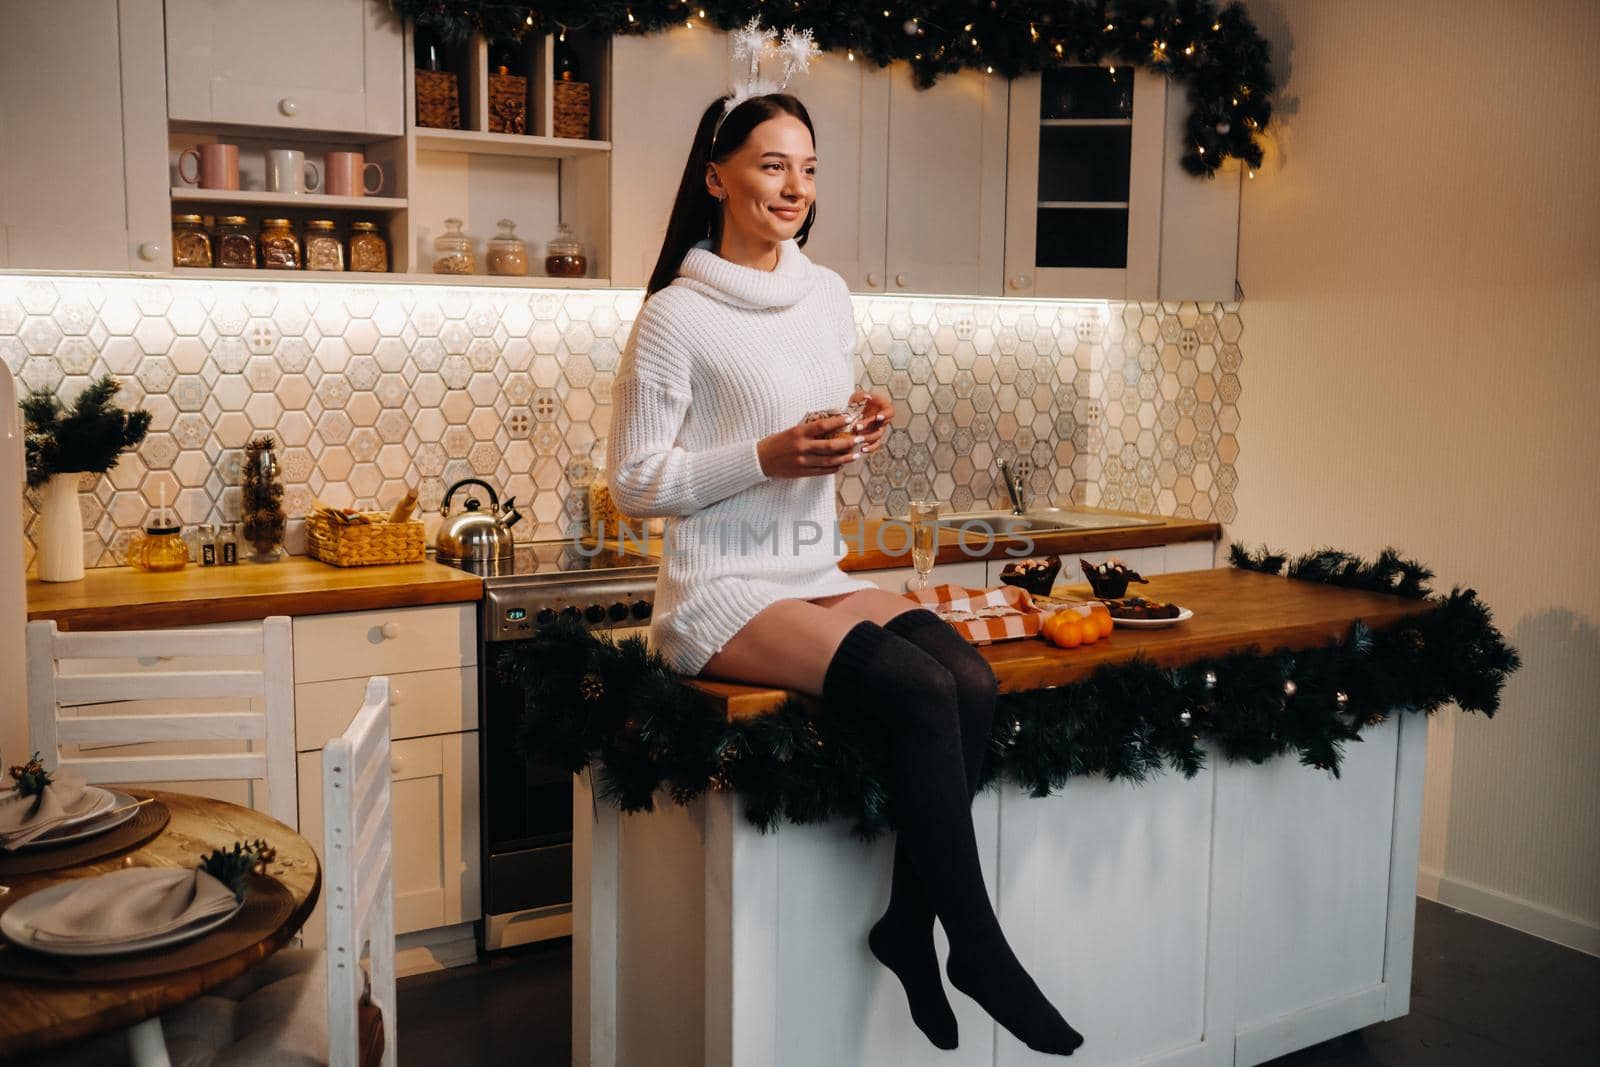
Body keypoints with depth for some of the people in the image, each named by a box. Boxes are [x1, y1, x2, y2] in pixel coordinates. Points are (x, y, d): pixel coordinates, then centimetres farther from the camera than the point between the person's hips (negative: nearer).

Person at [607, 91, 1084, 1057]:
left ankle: (911, 923, -6)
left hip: (819, 573, 6)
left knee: (973, 681, -21)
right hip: (723, 588, -6)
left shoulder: (829, 295, 12)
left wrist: (863, 433, -1)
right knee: (923, 693, -26)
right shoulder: (676, 315, -8)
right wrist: (768, 457, -20)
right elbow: (635, 482, -8)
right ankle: (978, 948, -11)